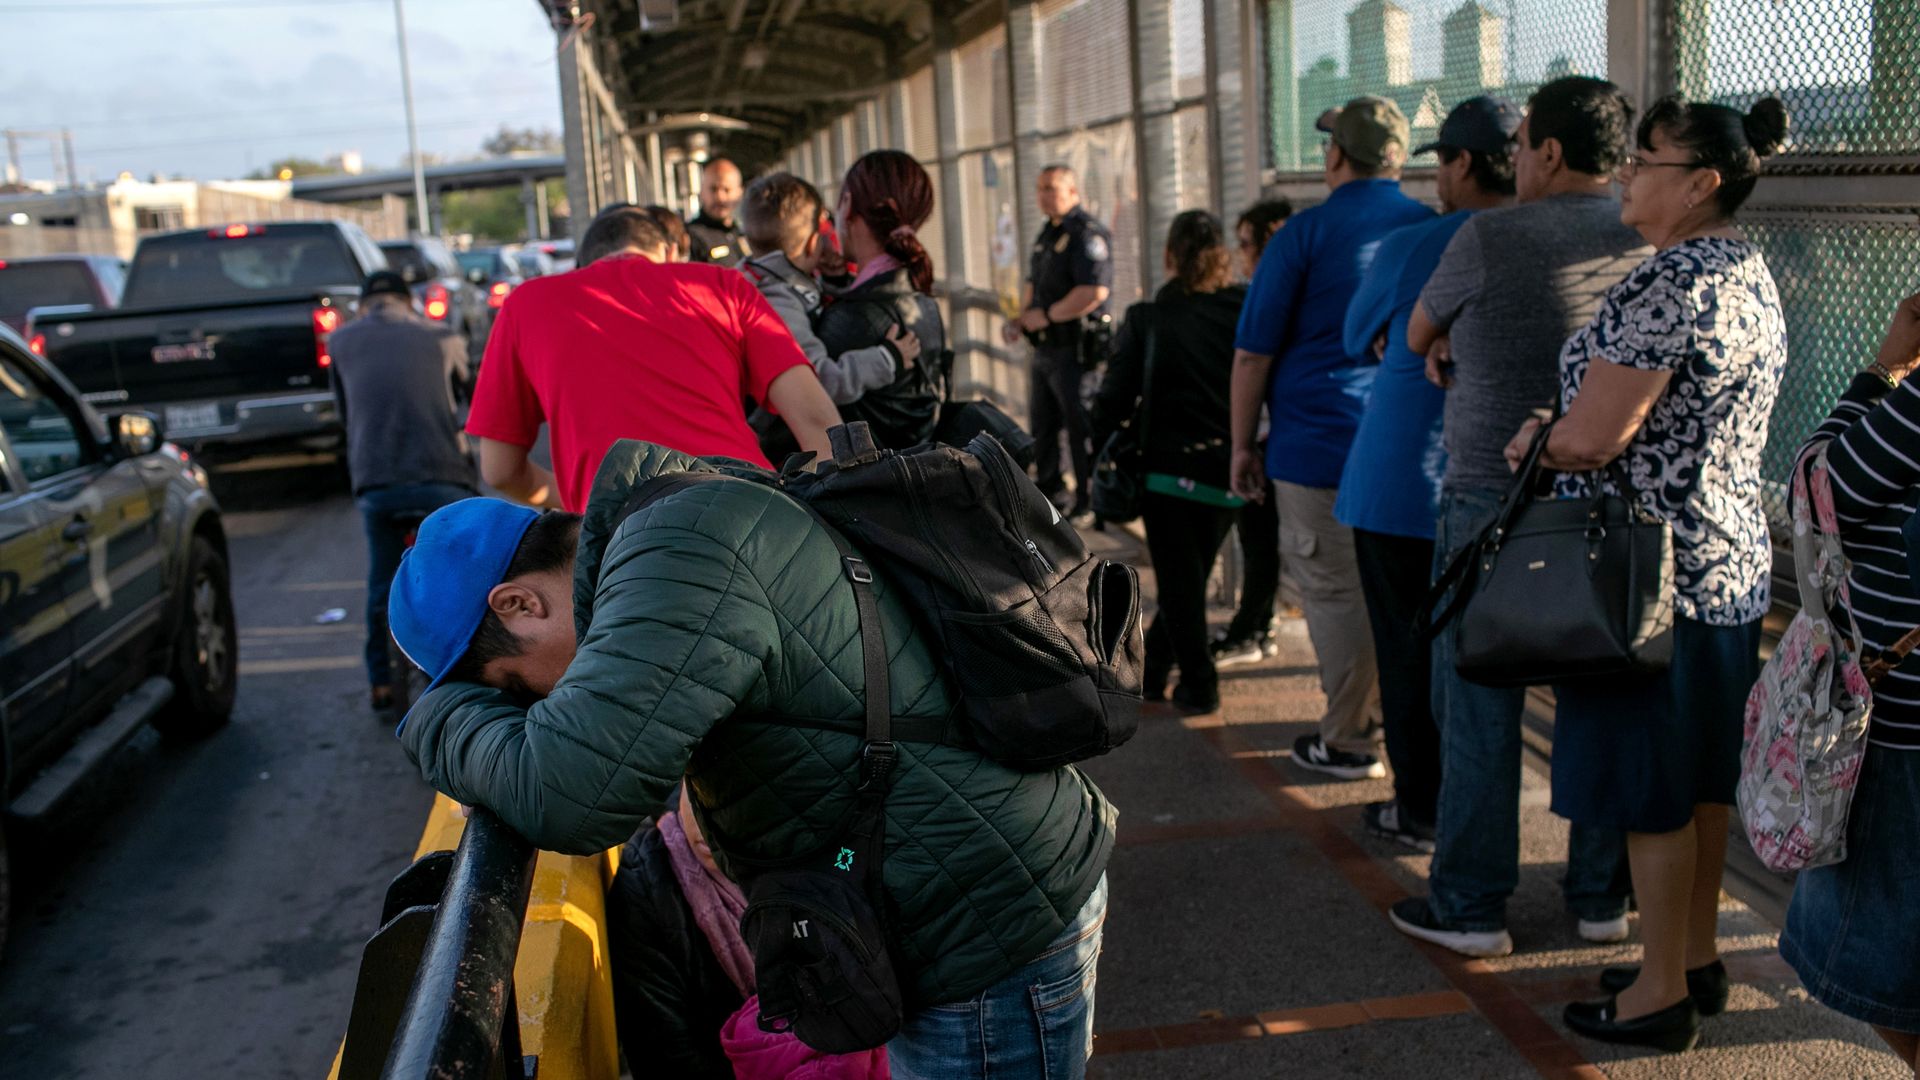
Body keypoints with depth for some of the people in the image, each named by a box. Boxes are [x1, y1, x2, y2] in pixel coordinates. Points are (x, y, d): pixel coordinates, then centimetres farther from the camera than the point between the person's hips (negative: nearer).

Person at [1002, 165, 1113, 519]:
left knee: (1081, 427, -3)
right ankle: (1049, 490, 32)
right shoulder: (1047, 234, 16)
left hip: (1075, 347, -10)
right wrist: (1020, 320, 7)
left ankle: (1089, 501, 6)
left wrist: (1047, 315, -18)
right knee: (1042, 425, 18)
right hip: (1045, 347, 10)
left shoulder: (1087, 233, -14)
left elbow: (1095, 291, -26)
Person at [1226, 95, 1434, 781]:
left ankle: (1348, 741, 10)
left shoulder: (1305, 234, -7)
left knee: (1335, 593, 3)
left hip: (1321, 447, -5)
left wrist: (1242, 446, 0)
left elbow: (1253, 354, -8)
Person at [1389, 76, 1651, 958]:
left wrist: (1443, 350, 27)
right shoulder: (1653, 246, 4)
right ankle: (1602, 896, 23)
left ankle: (1470, 907, 12)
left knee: (1479, 706, 4)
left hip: (1494, 500, -5)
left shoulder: (1490, 239, -10)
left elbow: (1417, 336, 6)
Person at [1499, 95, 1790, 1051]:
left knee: (1650, 792, 2)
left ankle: (1660, 996, 14)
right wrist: (1561, 433, 13)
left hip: (1653, 577, -10)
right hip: (1731, 563, 10)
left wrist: (1532, 443, -4)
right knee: (1701, 781, 18)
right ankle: (1697, 955, 32)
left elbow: (1591, 439, -25)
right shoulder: (1749, 272, 11)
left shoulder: (1668, 283, -22)